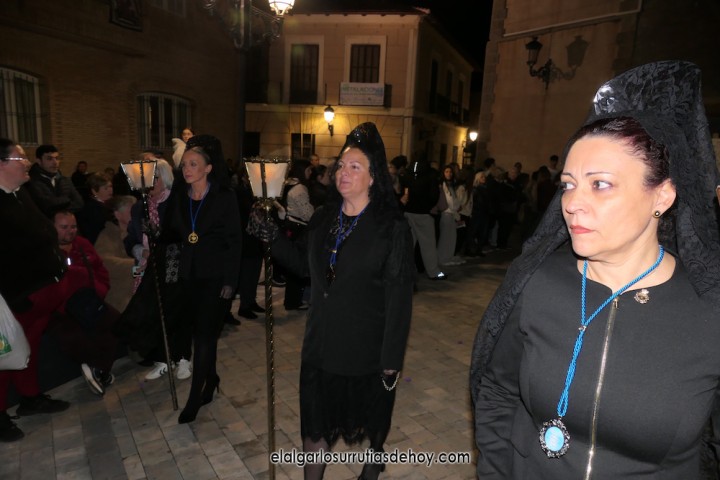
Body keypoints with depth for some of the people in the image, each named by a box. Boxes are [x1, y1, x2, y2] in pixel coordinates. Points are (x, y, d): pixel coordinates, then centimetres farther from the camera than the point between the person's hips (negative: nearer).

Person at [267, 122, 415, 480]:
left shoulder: (392, 227, -15)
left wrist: (392, 358, -14)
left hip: (367, 346, -3)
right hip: (322, 342, 4)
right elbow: (304, 263, 12)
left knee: (370, 420, 21)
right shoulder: (323, 218, 1)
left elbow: (399, 298, -15)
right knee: (315, 424, 12)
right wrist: (273, 237, -2)